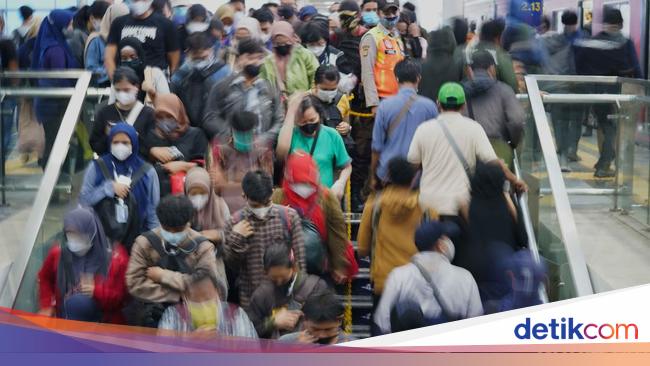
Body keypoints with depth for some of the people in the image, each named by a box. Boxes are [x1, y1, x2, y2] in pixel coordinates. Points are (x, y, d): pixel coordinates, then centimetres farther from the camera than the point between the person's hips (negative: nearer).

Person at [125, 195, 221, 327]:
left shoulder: (202, 247, -3)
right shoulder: (144, 243, -3)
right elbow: (135, 283, -11)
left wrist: (163, 276, -14)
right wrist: (180, 295, -16)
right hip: (154, 311, 0)